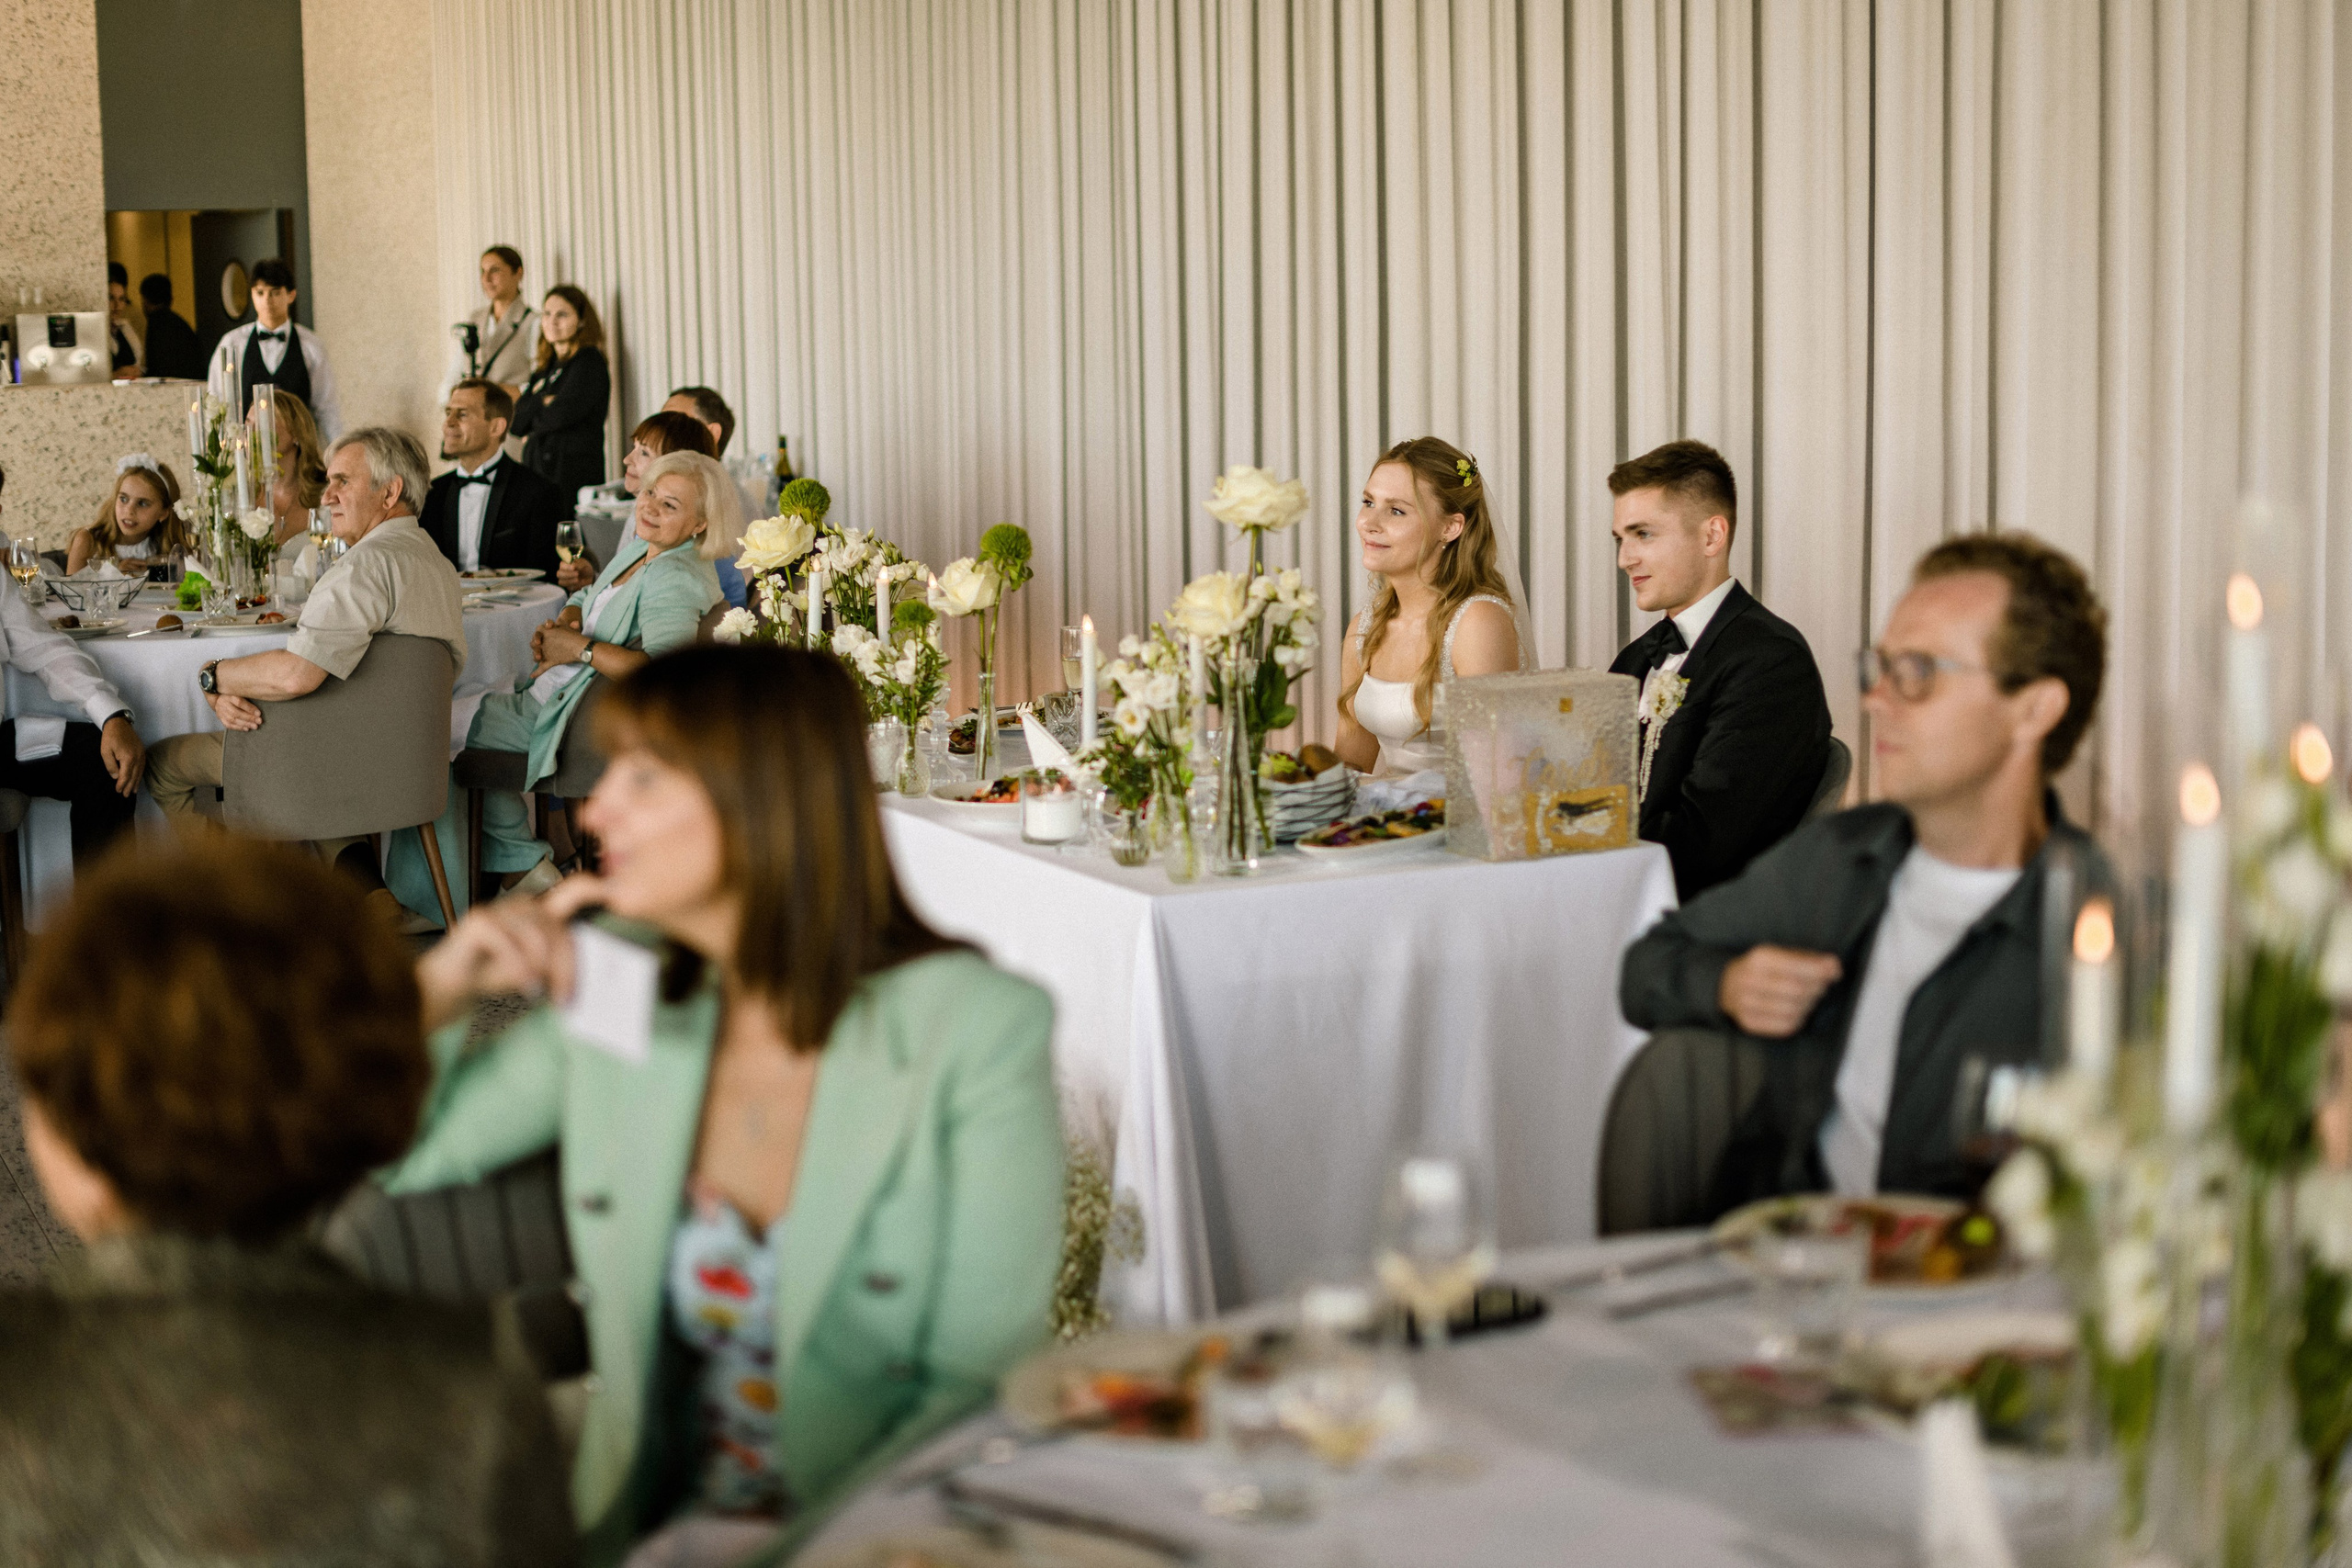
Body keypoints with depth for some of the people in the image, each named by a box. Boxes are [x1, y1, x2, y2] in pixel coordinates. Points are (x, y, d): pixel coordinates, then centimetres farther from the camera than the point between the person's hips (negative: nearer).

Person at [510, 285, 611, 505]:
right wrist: (542, 403, -5)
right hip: (537, 469, 7)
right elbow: (516, 422, 10)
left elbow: (563, 413, -13)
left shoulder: (589, 361, -3)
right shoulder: (544, 369, 20)